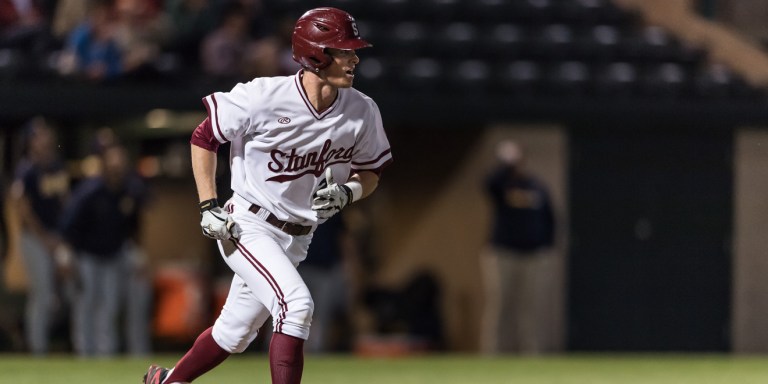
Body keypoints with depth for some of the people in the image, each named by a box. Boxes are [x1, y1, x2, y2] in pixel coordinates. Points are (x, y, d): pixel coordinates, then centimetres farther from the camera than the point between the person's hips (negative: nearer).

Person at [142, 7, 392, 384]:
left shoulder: (362, 112, -7)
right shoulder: (264, 97, -20)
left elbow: (371, 172, 8)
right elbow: (203, 138, -6)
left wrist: (347, 193, -15)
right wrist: (208, 206, -13)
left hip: (296, 240, 6)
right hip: (247, 226, -6)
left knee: (235, 334, 16)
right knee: (296, 303, -26)